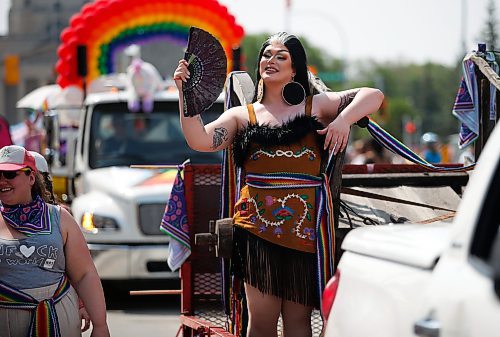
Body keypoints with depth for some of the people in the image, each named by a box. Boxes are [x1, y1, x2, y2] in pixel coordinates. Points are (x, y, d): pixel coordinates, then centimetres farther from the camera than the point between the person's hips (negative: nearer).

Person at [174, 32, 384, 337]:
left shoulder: (317, 106, 13)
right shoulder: (242, 116, 15)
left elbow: (373, 96, 6)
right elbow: (200, 140, 0)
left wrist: (344, 120, -11)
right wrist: (186, 94, -8)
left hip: (305, 228, 0)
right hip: (259, 227, 0)